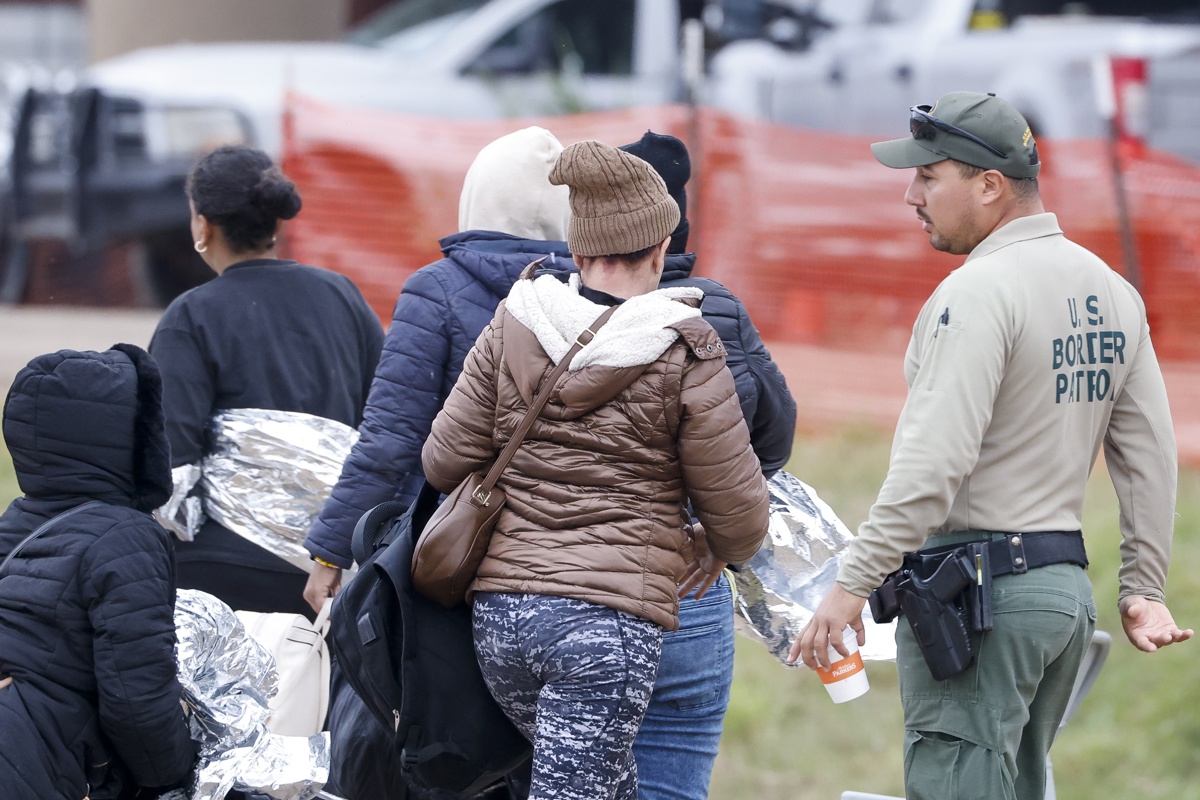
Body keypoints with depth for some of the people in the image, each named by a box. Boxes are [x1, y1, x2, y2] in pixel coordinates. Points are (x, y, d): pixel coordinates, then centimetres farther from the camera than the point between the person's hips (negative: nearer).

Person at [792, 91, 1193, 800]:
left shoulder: (980, 290, -14)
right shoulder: (1113, 292, 12)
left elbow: (935, 461, -23)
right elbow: (1150, 455, 13)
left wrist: (854, 585, -22)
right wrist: (1144, 587, 17)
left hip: (977, 586, -9)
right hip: (1068, 583, 9)